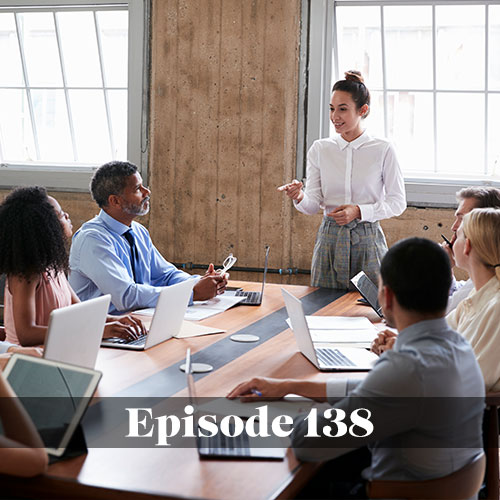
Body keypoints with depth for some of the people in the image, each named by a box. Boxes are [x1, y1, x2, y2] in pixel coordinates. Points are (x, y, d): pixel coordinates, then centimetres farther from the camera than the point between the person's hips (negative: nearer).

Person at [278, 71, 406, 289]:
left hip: (367, 240, -2)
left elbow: (398, 202, -2)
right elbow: (313, 205, 1)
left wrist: (359, 211, -15)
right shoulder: (320, 149, 4)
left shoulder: (382, 150, -3)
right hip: (329, 239, 2)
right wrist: (299, 197, -21)